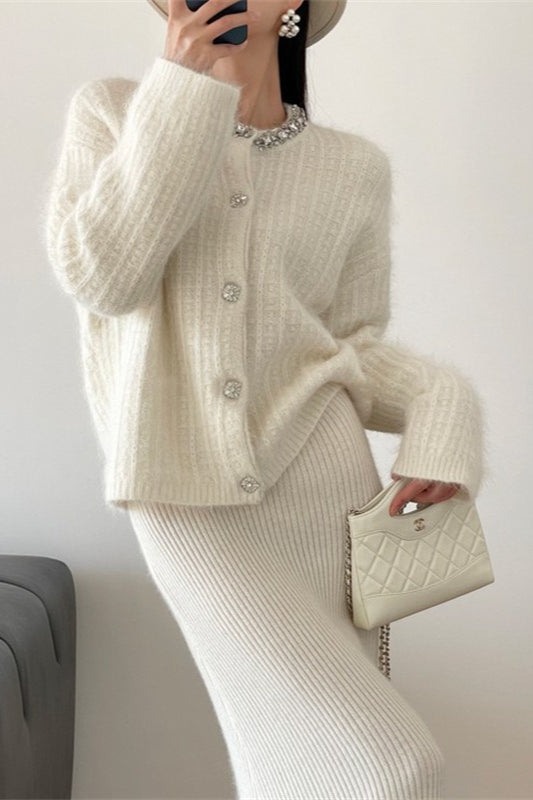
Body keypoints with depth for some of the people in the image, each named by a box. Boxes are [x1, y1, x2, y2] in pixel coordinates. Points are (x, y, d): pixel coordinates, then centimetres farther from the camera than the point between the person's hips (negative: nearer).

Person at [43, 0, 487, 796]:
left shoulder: (353, 166, 7)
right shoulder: (111, 112, 4)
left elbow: (354, 343, 10)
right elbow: (101, 277, -11)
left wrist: (441, 404, -10)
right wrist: (184, 86, -11)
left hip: (322, 483, 3)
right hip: (190, 500, -2)